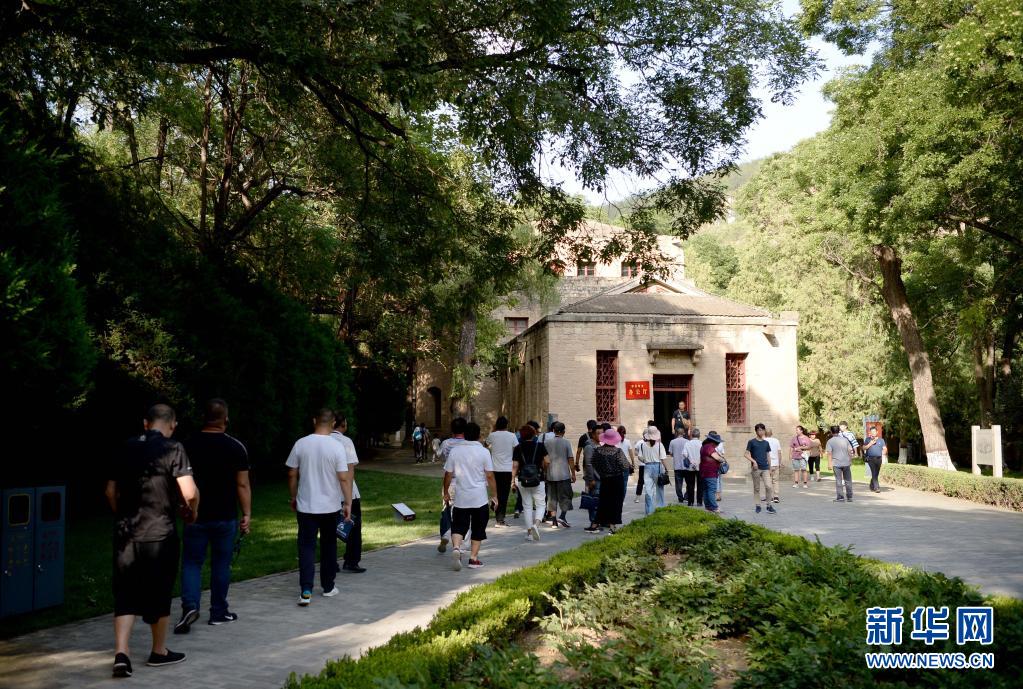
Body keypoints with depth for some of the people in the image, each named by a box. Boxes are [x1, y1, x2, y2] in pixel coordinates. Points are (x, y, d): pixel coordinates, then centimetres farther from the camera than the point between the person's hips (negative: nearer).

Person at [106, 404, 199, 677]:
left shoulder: (127, 449, 7)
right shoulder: (172, 449, -9)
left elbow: (110, 491, 13)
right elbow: (190, 492, -17)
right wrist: (192, 511, 3)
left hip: (125, 532, 4)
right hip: (159, 533, -4)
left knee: (125, 593, 7)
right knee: (158, 593, 10)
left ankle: (121, 653, -5)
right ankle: (159, 652, 24)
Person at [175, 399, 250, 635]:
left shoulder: (188, 445, -2)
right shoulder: (236, 447, -6)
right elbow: (243, 485, -7)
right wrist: (247, 514, 0)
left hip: (196, 516, 0)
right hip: (225, 517, 0)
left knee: (191, 562, 7)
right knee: (221, 564, 10)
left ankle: (190, 605, -13)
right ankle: (218, 612, 17)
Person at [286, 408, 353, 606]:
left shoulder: (301, 444, -5)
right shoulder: (336, 446, -11)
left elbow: (292, 474, 1)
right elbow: (344, 478, -12)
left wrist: (293, 497, 15)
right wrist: (348, 503, -4)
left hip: (305, 506, 1)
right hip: (330, 506, 0)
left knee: (306, 547, 2)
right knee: (329, 546, 15)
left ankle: (306, 591, -9)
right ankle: (328, 587, 24)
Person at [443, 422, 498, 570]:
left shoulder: (454, 451, 1)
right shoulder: (484, 452, -5)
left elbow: (448, 474, 4)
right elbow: (490, 476, -6)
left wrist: (446, 492, 17)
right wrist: (494, 496, 2)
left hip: (460, 498, 1)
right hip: (480, 498, -1)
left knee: (458, 526, 8)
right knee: (478, 529, 9)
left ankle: (456, 547, -18)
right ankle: (473, 559, 9)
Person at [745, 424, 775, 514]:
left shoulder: (766, 443, 11)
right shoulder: (751, 442, 0)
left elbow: (768, 456, 17)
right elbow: (747, 454, -3)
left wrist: (770, 468, 15)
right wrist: (753, 461, -19)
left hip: (765, 468, 2)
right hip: (756, 468, -2)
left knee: (768, 486, -9)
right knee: (756, 488, 5)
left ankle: (769, 505, 0)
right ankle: (757, 506, 14)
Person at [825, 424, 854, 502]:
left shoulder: (830, 441, -4)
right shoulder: (845, 439, 5)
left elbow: (829, 453, -10)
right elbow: (850, 451, 5)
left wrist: (829, 463, -8)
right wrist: (850, 460, 15)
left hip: (836, 464, -3)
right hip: (846, 463, 3)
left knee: (838, 481, 2)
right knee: (848, 481, 11)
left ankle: (840, 497, 1)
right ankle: (849, 497, 14)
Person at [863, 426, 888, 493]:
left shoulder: (881, 440, 11)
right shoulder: (868, 439, 8)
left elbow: (885, 449, 7)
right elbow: (864, 448, 5)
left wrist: (883, 454, -12)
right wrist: (870, 444, -8)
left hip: (879, 458, 3)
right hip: (871, 458, -3)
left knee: (876, 474, 9)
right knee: (874, 473, -13)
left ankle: (872, 486, 27)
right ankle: (876, 487, -16)